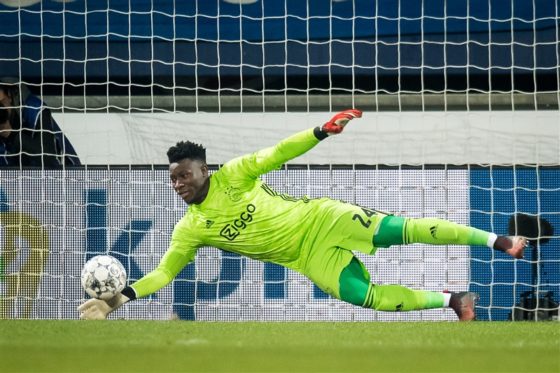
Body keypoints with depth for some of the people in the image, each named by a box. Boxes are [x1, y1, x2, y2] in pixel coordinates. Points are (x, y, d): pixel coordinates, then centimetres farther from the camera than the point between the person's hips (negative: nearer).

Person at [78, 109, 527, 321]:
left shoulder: (231, 177, -10)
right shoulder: (189, 230, -4)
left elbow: (275, 155, -11)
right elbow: (164, 272, -3)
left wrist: (321, 132, -23)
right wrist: (123, 297, -16)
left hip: (320, 218, -2)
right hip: (309, 258, 2)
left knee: (399, 229, -12)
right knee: (368, 297, -14)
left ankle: (497, 240, 0)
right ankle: (452, 300, 4)